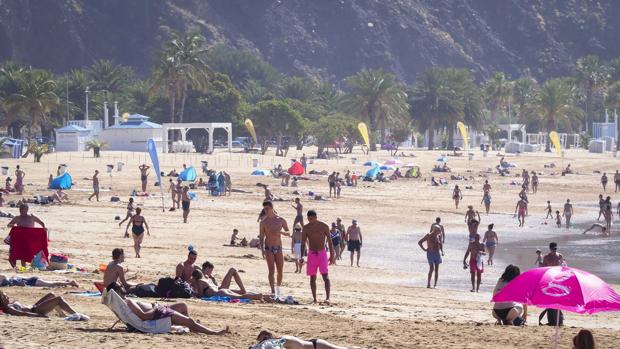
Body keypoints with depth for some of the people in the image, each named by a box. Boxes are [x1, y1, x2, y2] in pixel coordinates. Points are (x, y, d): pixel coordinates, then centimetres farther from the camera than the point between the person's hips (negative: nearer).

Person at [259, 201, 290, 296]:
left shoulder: (281, 220, 5)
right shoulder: (264, 222, 1)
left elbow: (288, 233, 12)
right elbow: (261, 237, 2)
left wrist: (281, 232, -11)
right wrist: (262, 250, -10)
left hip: (278, 248, 2)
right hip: (269, 249, -2)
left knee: (280, 271, 3)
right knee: (271, 271, -11)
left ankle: (278, 289, 25)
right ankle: (273, 292, -14)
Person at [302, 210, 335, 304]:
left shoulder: (324, 226, -2)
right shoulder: (306, 228, 3)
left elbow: (329, 241, 2)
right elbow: (303, 243, 6)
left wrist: (332, 256, -1)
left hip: (322, 253, -3)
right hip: (311, 254, 3)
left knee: (325, 275, -14)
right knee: (312, 277, 4)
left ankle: (327, 297, -20)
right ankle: (314, 299, 9)